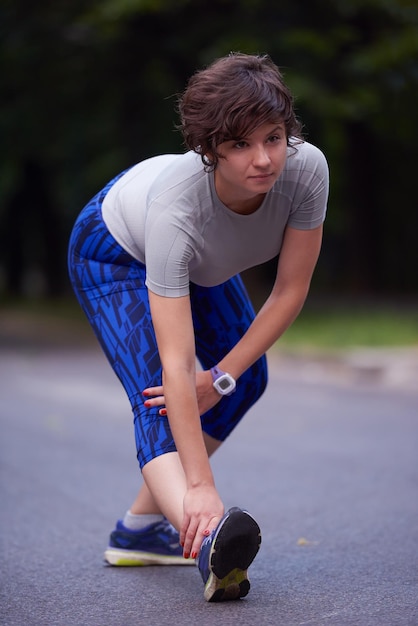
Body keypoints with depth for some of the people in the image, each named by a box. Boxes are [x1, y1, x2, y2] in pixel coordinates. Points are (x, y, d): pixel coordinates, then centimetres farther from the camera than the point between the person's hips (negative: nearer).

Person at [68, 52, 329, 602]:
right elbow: (175, 364, -46)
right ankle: (207, 538, -49)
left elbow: (291, 291, -22)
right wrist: (200, 487, -49)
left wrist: (220, 377, -21)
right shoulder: (178, 203, -45)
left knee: (246, 381, 12)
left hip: (200, 261, 7)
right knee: (160, 401, -27)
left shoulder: (307, 168, -35)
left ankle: (142, 527, 15)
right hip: (115, 253, -6)